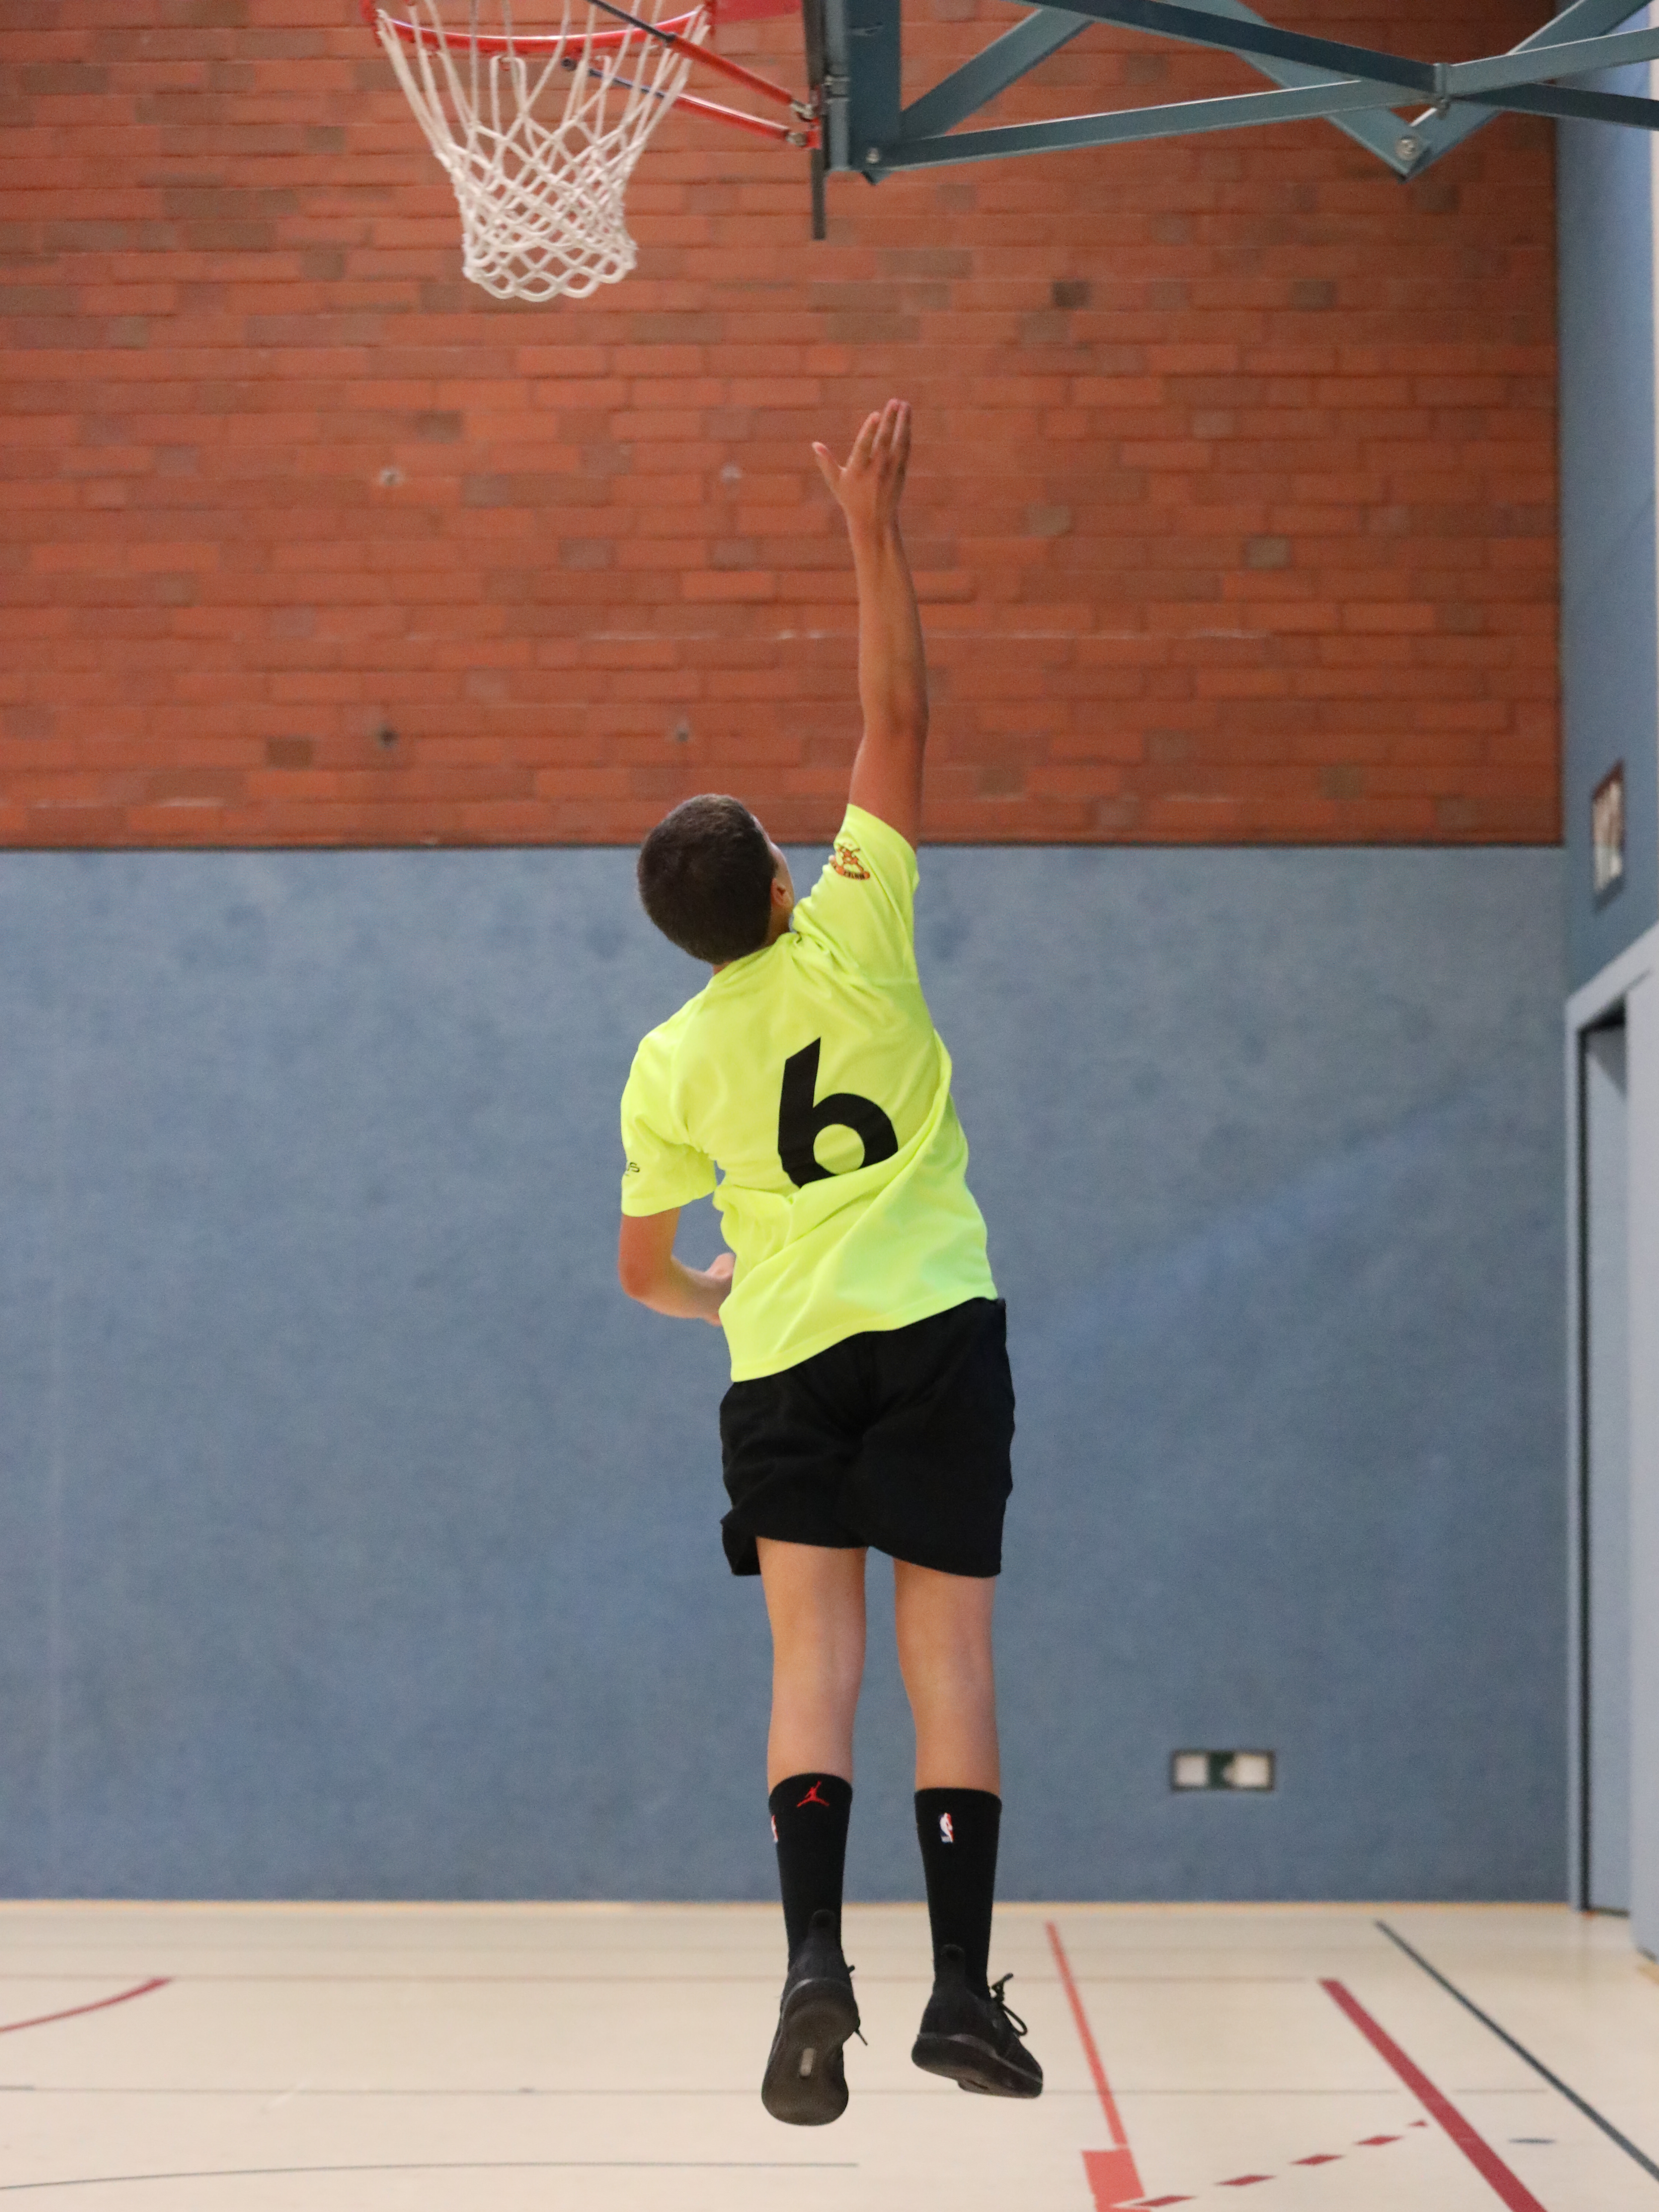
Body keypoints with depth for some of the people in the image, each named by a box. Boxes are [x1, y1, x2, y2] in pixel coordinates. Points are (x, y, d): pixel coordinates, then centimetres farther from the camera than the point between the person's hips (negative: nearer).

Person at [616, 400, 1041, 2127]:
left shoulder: (672, 1066, 3)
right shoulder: (850, 938, -4)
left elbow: (645, 1274, 15)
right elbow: (898, 719, 0)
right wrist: (874, 527, 4)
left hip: (785, 1363, 1)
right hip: (937, 1334, -1)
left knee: (815, 1657, -2)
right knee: (948, 1651, 0)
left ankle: (815, 1964, -21)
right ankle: (962, 1994, -1)